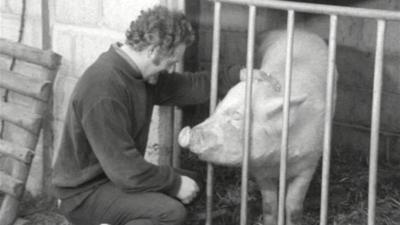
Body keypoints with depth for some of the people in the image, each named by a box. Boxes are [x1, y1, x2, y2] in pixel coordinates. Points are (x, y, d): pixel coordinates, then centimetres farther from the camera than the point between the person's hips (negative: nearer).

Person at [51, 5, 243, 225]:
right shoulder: (104, 91, -28)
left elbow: (187, 86, 9)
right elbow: (125, 170, -27)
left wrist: (238, 77, 1)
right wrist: (175, 183, -16)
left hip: (113, 174, 10)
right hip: (84, 193, -10)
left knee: (188, 182, 15)